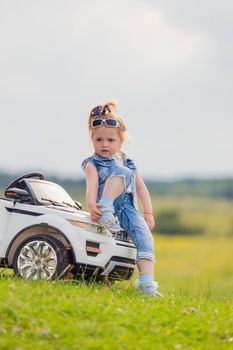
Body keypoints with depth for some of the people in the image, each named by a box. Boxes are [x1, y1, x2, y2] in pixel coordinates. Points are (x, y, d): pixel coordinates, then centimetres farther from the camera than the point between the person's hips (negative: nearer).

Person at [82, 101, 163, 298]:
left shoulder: (129, 162, 25)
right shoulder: (93, 164, 8)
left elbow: (141, 188, 24)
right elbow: (92, 186, -10)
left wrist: (148, 213, 12)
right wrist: (92, 207, -30)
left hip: (129, 210, 4)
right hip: (109, 207, -4)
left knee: (145, 237, -22)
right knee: (122, 172, -25)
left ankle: (147, 282, -26)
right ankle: (105, 211, -35)